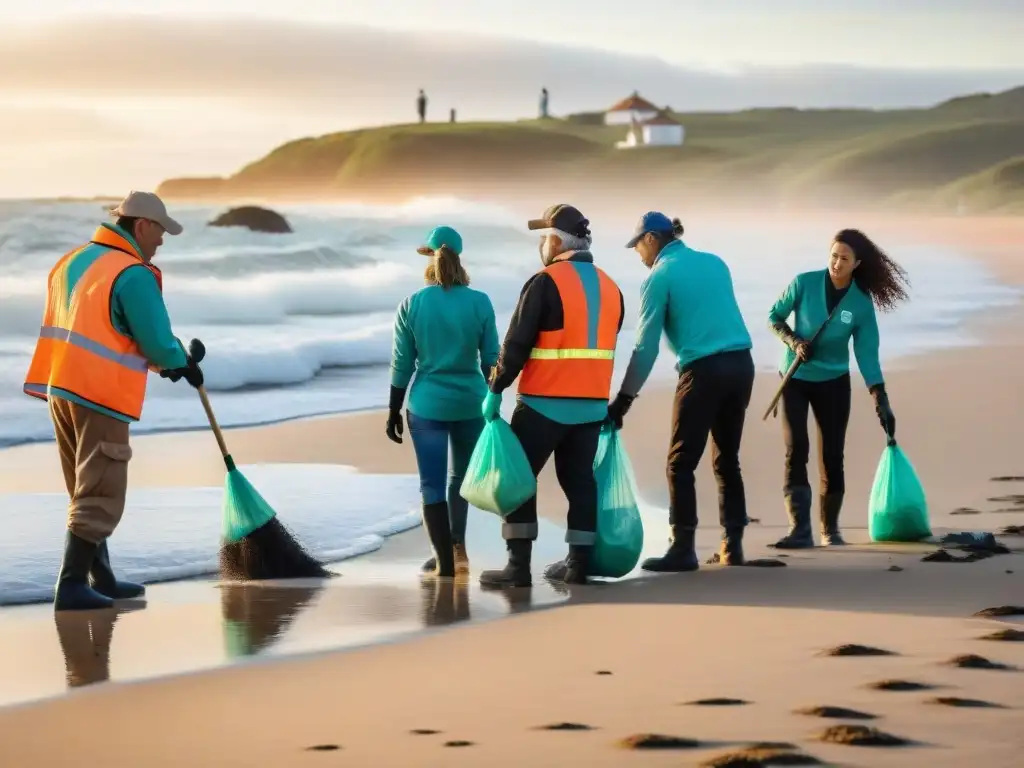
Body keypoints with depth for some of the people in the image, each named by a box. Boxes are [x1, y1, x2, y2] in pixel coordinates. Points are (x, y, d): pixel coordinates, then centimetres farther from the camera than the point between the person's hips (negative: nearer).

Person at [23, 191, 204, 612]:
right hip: (101, 395, -9)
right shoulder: (133, 274, -14)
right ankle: (71, 585, -9)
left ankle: (101, 579, 25)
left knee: (87, 490, 18)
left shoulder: (72, 262, 15)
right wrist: (182, 365, 7)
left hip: (60, 387, 9)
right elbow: (157, 340, -15)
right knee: (99, 497, -5)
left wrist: (163, 361, 16)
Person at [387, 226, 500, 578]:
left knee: (432, 483, 3)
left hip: (427, 404, -1)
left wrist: (393, 411, 7)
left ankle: (444, 560, 0)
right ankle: (458, 545, 13)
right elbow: (491, 359, 0)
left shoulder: (411, 306, -5)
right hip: (470, 402, 1)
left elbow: (402, 364, -2)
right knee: (460, 477, 21)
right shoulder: (479, 303, -5)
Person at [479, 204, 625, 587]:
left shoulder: (545, 283, -12)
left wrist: (495, 390, -6)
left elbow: (517, 344, -13)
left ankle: (519, 566, -2)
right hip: (593, 405, 6)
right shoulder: (610, 288, 11)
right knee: (579, 480, 11)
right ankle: (578, 563, 10)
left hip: (545, 403, -6)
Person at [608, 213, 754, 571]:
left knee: (681, 462, 0)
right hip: (741, 363, 6)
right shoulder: (715, 262, 17)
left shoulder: (660, 276, -1)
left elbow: (646, 344, -5)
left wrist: (624, 398, -3)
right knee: (727, 458, 14)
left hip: (704, 370, -6)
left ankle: (683, 549, -5)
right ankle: (732, 545, 13)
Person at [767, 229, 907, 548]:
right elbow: (774, 316, -1)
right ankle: (799, 530, -21)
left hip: (833, 382, 1)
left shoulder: (862, 303, -11)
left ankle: (829, 528, 19)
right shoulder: (804, 283, -15)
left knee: (832, 456, 2)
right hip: (795, 379, -1)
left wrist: (882, 402, -15)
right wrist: (793, 341, -20)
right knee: (796, 449, -14)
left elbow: (867, 354, -9)